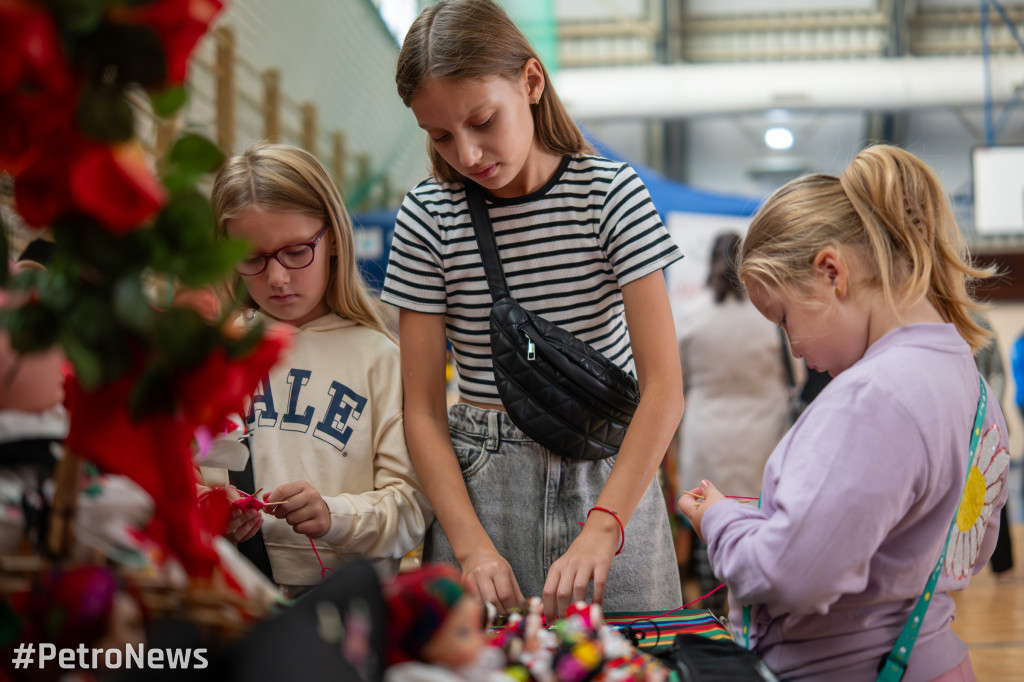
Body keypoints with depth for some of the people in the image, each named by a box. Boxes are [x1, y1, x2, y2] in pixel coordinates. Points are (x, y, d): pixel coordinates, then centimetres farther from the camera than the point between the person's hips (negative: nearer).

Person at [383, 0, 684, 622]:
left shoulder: (611, 193, -7)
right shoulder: (429, 219, -4)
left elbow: (664, 384, -13)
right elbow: (423, 410, -3)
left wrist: (601, 529, -24)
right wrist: (472, 544, -16)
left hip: (607, 473, 0)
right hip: (479, 483, 1)